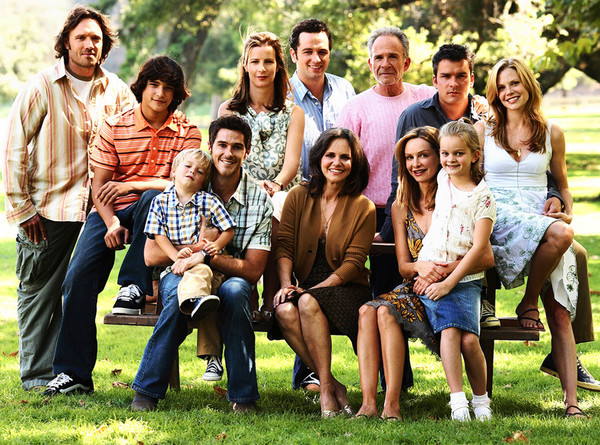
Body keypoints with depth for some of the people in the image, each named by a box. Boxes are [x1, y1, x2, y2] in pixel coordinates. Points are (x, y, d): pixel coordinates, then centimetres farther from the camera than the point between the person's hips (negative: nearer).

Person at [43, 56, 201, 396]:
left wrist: (131, 184, -18)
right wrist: (111, 222, -18)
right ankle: (73, 372, -13)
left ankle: (134, 286, -21)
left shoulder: (187, 133, 0)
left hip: (157, 212, -1)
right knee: (79, 275, -19)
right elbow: (99, 187, 0)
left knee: (152, 199, -37)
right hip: (113, 212, 1)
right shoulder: (114, 128, 1)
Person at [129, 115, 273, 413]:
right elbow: (151, 255, -4)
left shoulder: (259, 200, -2)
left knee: (235, 289, -35)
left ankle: (243, 396, -25)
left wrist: (207, 257, -22)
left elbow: (253, 270, -10)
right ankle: (147, 389, -23)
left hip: (230, 279, 0)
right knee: (179, 293, -35)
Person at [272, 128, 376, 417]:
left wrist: (315, 289, -18)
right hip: (306, 287, 3)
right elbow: (284, 246, 3)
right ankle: (333, 386, -25)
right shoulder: (298, 197, 8)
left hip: (346, 290, -3)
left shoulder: (363, 208, 0)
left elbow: (353, 263, -5)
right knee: (284, 310, -32)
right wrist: (286, 284, -15)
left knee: (308, 303, -35)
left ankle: (326, 389, -27)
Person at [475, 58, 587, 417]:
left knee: (560, 314, -13)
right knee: (560, 235, -36)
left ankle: (571, 401, -17)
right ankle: (528, 303, -14)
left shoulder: (552, 133, 15)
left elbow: (562, 184, 25)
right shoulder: (484, 131, 12)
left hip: (543, 218, 2)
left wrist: (568, 212, 4)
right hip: (500, 219, -2)